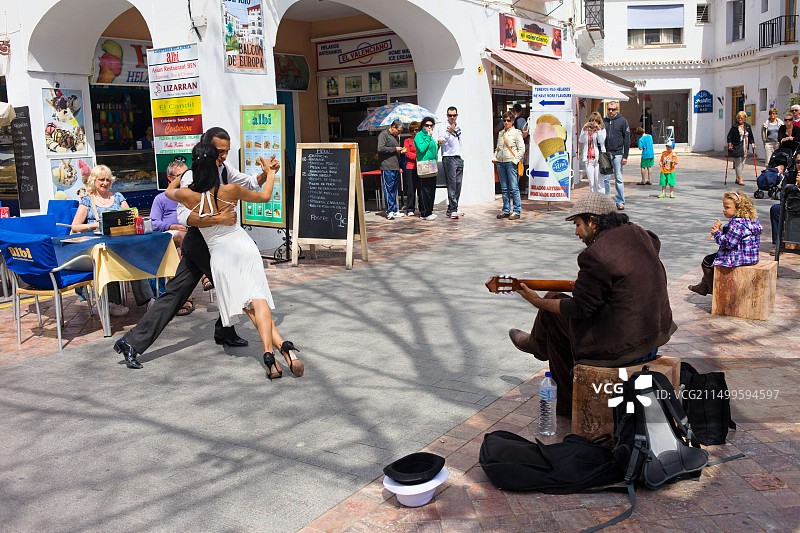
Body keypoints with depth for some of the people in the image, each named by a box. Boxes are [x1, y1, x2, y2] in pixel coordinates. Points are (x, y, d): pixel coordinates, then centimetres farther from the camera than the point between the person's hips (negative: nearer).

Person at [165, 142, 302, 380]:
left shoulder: (187, 195, -8)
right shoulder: (230, 191, -8)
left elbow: (169, 191, 19)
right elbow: (264, 197, 10)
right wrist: (270, 172, 26)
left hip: (219, 254, 0)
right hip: (243, 246, 0)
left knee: (249, 307, 2)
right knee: (259, 300, -8)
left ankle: (271, 352, -13)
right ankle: (284, 348, -28)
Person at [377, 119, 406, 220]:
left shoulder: (396, 136, 22)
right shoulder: (383, 134, -5)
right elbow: (380, 149, -16)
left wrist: (401, 151, 10)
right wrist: (395, 149, -13)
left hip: (396, 167, 8)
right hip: (387, 167, -8)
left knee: (394, 189, 10)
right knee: (388, 189, -8)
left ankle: (395, 210, 14)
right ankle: (389, 211, -7)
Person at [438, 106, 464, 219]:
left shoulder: (458, 127, 18)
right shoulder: (444, 127, -5)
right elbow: (440, 140, -22)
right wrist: (449, 132, -36)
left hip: (459, 158, 7)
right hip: (449, 158, -7)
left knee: (458, 184, 5)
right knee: (451, 184, -11)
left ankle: (451, 208, 12)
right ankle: (453, 210, -12)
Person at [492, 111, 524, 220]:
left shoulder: (516, 133, 1)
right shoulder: (500, 133, 18)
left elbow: (522, 149, -3)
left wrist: (516, 160, -11)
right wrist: (494, 157, 10)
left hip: (511, 163, -6)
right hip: (500, 163, 6)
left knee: (514, 188, -6)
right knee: (504, 188, 8)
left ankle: (517, 211, -1)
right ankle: (506, 211, 15)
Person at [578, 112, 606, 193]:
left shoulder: (602, 130, 6)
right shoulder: (586, 130, 15)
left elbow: (602, 141, -9)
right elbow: (581, 141, 1)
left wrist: (598, 129, -12)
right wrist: (584, 129, -6)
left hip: (598, 158, -3)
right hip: (588, 159, 3)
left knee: (599, 183, -6)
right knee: (591, 183, 6)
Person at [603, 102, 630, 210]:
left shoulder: (622, 121, 1)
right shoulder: (604, 121, 10)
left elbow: (627, 139, 0)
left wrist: (625, 156, -6)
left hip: (618, 154, -3)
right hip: (605, 154, 3)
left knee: (618, 179, 0)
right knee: (605, 178, 2)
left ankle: (620, 202, 6)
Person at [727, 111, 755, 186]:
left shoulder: (747, 126, 11)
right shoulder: (734, 126, -2)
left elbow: (750, 136, 17)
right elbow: (729, 136, -4)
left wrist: (752, 143, 6)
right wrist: (730, 144, -13)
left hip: (744, 148, 5)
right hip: (736, 147, -5)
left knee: (742, 163, 7)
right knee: (738, 163, -7)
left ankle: (737, 178, 17)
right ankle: (740, 179, -7)